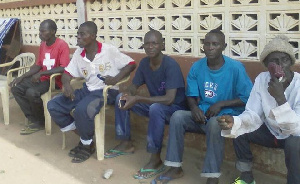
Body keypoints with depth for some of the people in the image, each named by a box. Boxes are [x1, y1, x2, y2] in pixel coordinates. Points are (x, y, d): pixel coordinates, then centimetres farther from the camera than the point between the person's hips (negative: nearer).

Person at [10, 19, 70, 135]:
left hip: (55, 80, -9)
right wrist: (22, 77, 4)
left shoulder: (62, 45, -17)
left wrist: (41, 73, -25)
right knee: (16, 88, -3)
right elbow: (38, 65, 15)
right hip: (42, 78, 9)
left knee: (31, 92, -29)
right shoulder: (43, 45, 8)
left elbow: (64, 68, -26)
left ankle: (40, 122, -5)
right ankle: (33, 120, -1)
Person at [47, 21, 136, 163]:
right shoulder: (78, 53, 5)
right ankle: (83, 136, 4)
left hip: (106, 90, -7)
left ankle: (87, 145, -7)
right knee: (53, 105, -5)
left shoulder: (109, 50, -11)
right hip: (87, 90, 7)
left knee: (82, 109, -36)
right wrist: (66, 84, -14)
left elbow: (131, 64, -7)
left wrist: (116, 79, -21)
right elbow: (67, 73, 9)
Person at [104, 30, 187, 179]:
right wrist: (129, 95, -20)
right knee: (121, 98, -2)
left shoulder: (171, 65, -25)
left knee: (155, 108, -39)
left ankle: (156, 160, -26)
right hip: (154, 103, 7)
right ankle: (126, 144, 7)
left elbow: (169, 99, -33)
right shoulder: (144, 63, -3)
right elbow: (134, 86, 6)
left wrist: (137, 99, -36)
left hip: (175, 107, -7)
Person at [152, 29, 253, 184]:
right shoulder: (197, 67, 1)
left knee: (214, 123, -37)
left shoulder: (235, 68, -11)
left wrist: (221, 104, -18)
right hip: (202, 114, 4)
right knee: (177, 116, -21)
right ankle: (175, 168, -10)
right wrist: (195, 108, -15)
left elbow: (248, 98, -10)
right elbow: (191, 95, 8)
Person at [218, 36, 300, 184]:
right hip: (271, 131, 5)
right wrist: (235, 122, -35)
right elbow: (253, 115, -13)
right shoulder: (261, 79, -12)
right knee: (239, 131, -14)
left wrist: (280, 98, -42)